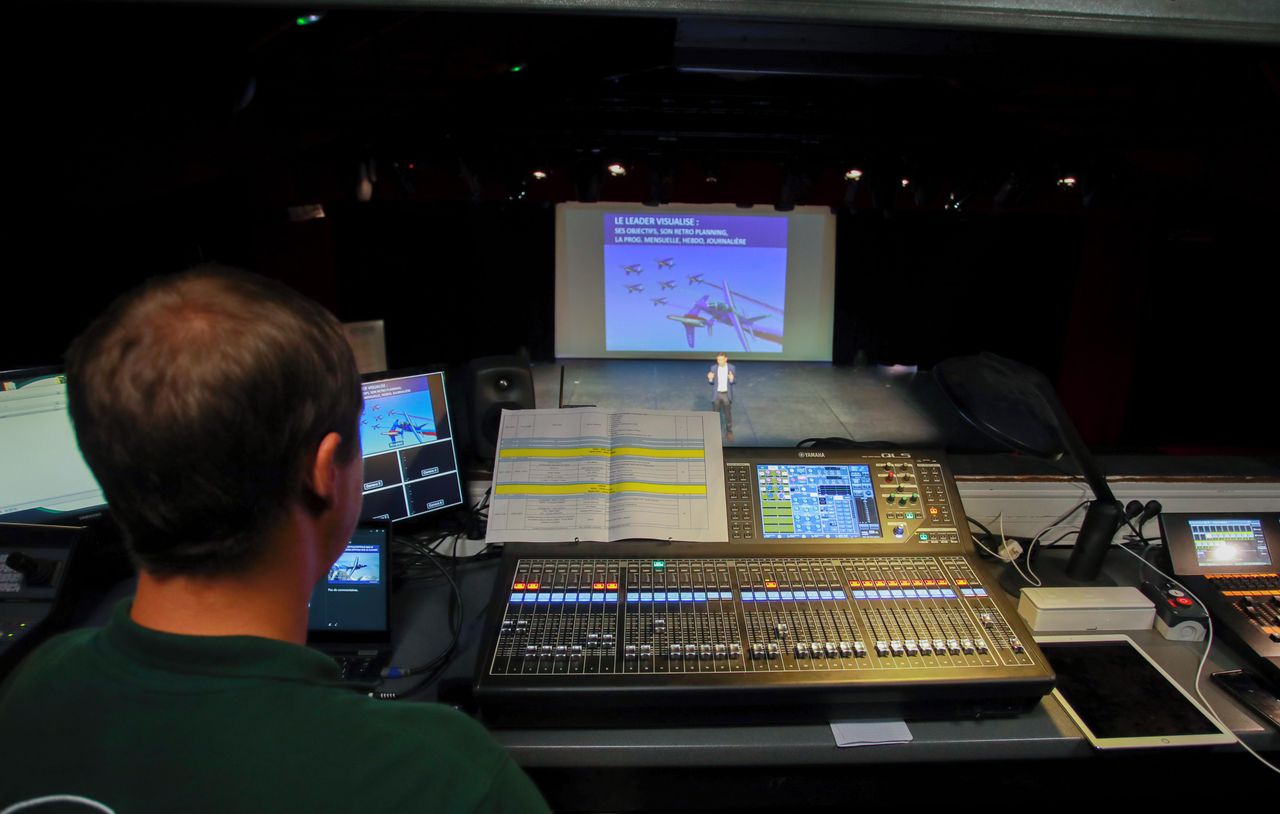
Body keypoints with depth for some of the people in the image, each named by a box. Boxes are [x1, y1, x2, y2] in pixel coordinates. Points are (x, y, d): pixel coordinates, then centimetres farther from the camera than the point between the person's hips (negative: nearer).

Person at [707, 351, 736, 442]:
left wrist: (731, 379, -30)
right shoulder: (714, 368, -4)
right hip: (716, 394, 0)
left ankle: (729, 433, 19)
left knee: (728, 414, 5)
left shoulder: (731, 368, -5)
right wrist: (710, 378, -26)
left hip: (727, 394, 0)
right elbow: (712, 382, -2)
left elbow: (732, 382, -4)